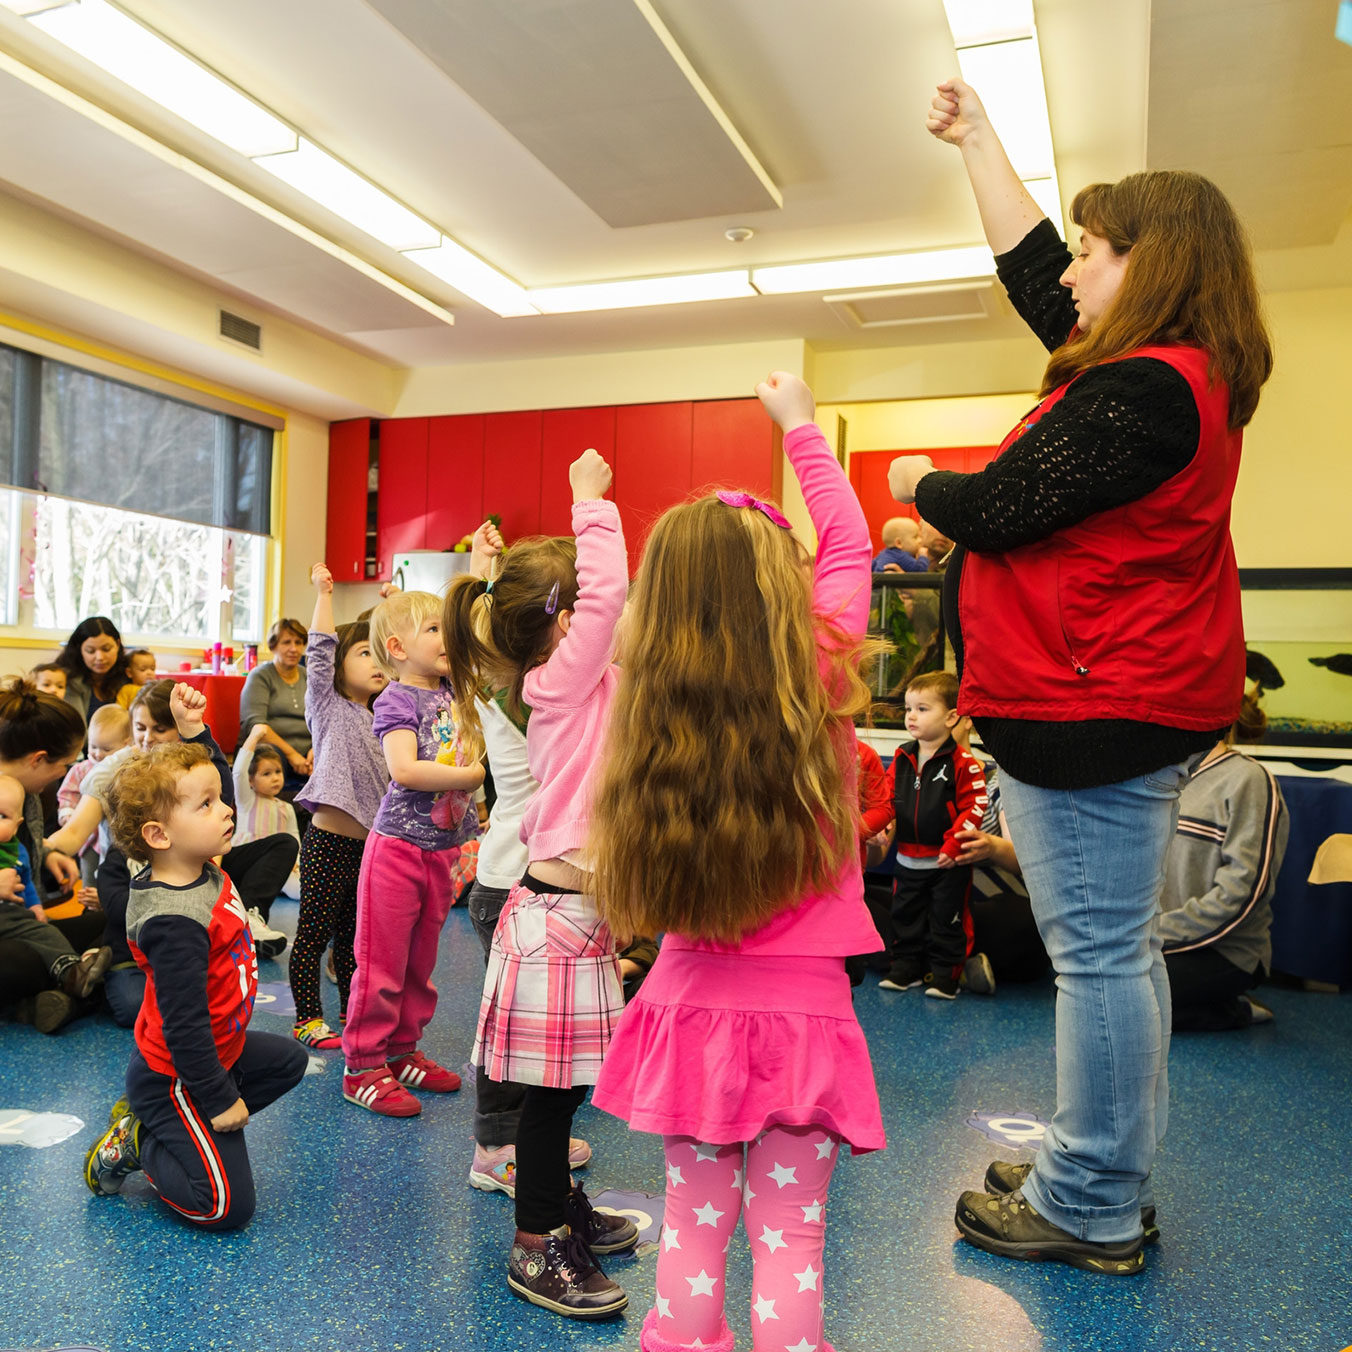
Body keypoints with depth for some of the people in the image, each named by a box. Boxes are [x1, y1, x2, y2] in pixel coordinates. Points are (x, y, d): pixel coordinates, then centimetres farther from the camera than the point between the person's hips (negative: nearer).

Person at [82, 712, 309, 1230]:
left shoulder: (202, 871, -6)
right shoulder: (175, 922, -32)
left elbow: (210, 780, 10)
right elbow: (183, 1024, -29)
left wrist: (193, 725, 0)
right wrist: (220, 1100, -20)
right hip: (175, 1076, -9)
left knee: (289, 1060, 30)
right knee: (227, 1206, -9)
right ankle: (136, 1143, 10)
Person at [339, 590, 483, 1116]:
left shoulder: (455, 692, 7)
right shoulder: (397, 699, -12)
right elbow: (404, 768, -25)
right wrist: (470, 775, -19)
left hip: (443, 848, 7)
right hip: (399, 848, -7)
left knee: (421, 962, 17)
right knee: (382, 963, 1)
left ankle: (403, 1051, 31)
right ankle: (363, 1067, 13)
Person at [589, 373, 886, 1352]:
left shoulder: (650, 705, -8)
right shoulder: (819, 678, -12)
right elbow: (848, 545, 4)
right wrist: (802, 426, 16)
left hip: (690, 1004, 3)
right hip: (801, 1006, -2)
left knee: (693, 1230, 17)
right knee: (790, 1243, 10)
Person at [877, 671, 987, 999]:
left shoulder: (963, 762, -14)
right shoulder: (902, 758, 3)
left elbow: (975, 806, -14)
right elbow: (888, 799, 11)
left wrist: (955, 844, -19)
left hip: (948, 861, -5)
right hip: (907, 858, 6)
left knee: (947, 918, 6)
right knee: (905, 914, 15)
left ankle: (945, 974, 19)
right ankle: (906, 967, 29)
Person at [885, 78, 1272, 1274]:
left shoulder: (1138, 390, -17)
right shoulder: (1182, 372, 15)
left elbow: (993, 511, -16)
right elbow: (1031, 269, 23)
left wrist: (918, 481, 6)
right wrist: (979, 140, 30)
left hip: (1092, 711, -11)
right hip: (1146, 702, 11)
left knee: (1096, 953, -1)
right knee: (1119, 949, 15)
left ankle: (1088, 1209, 13)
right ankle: (1112, 1186, 29)